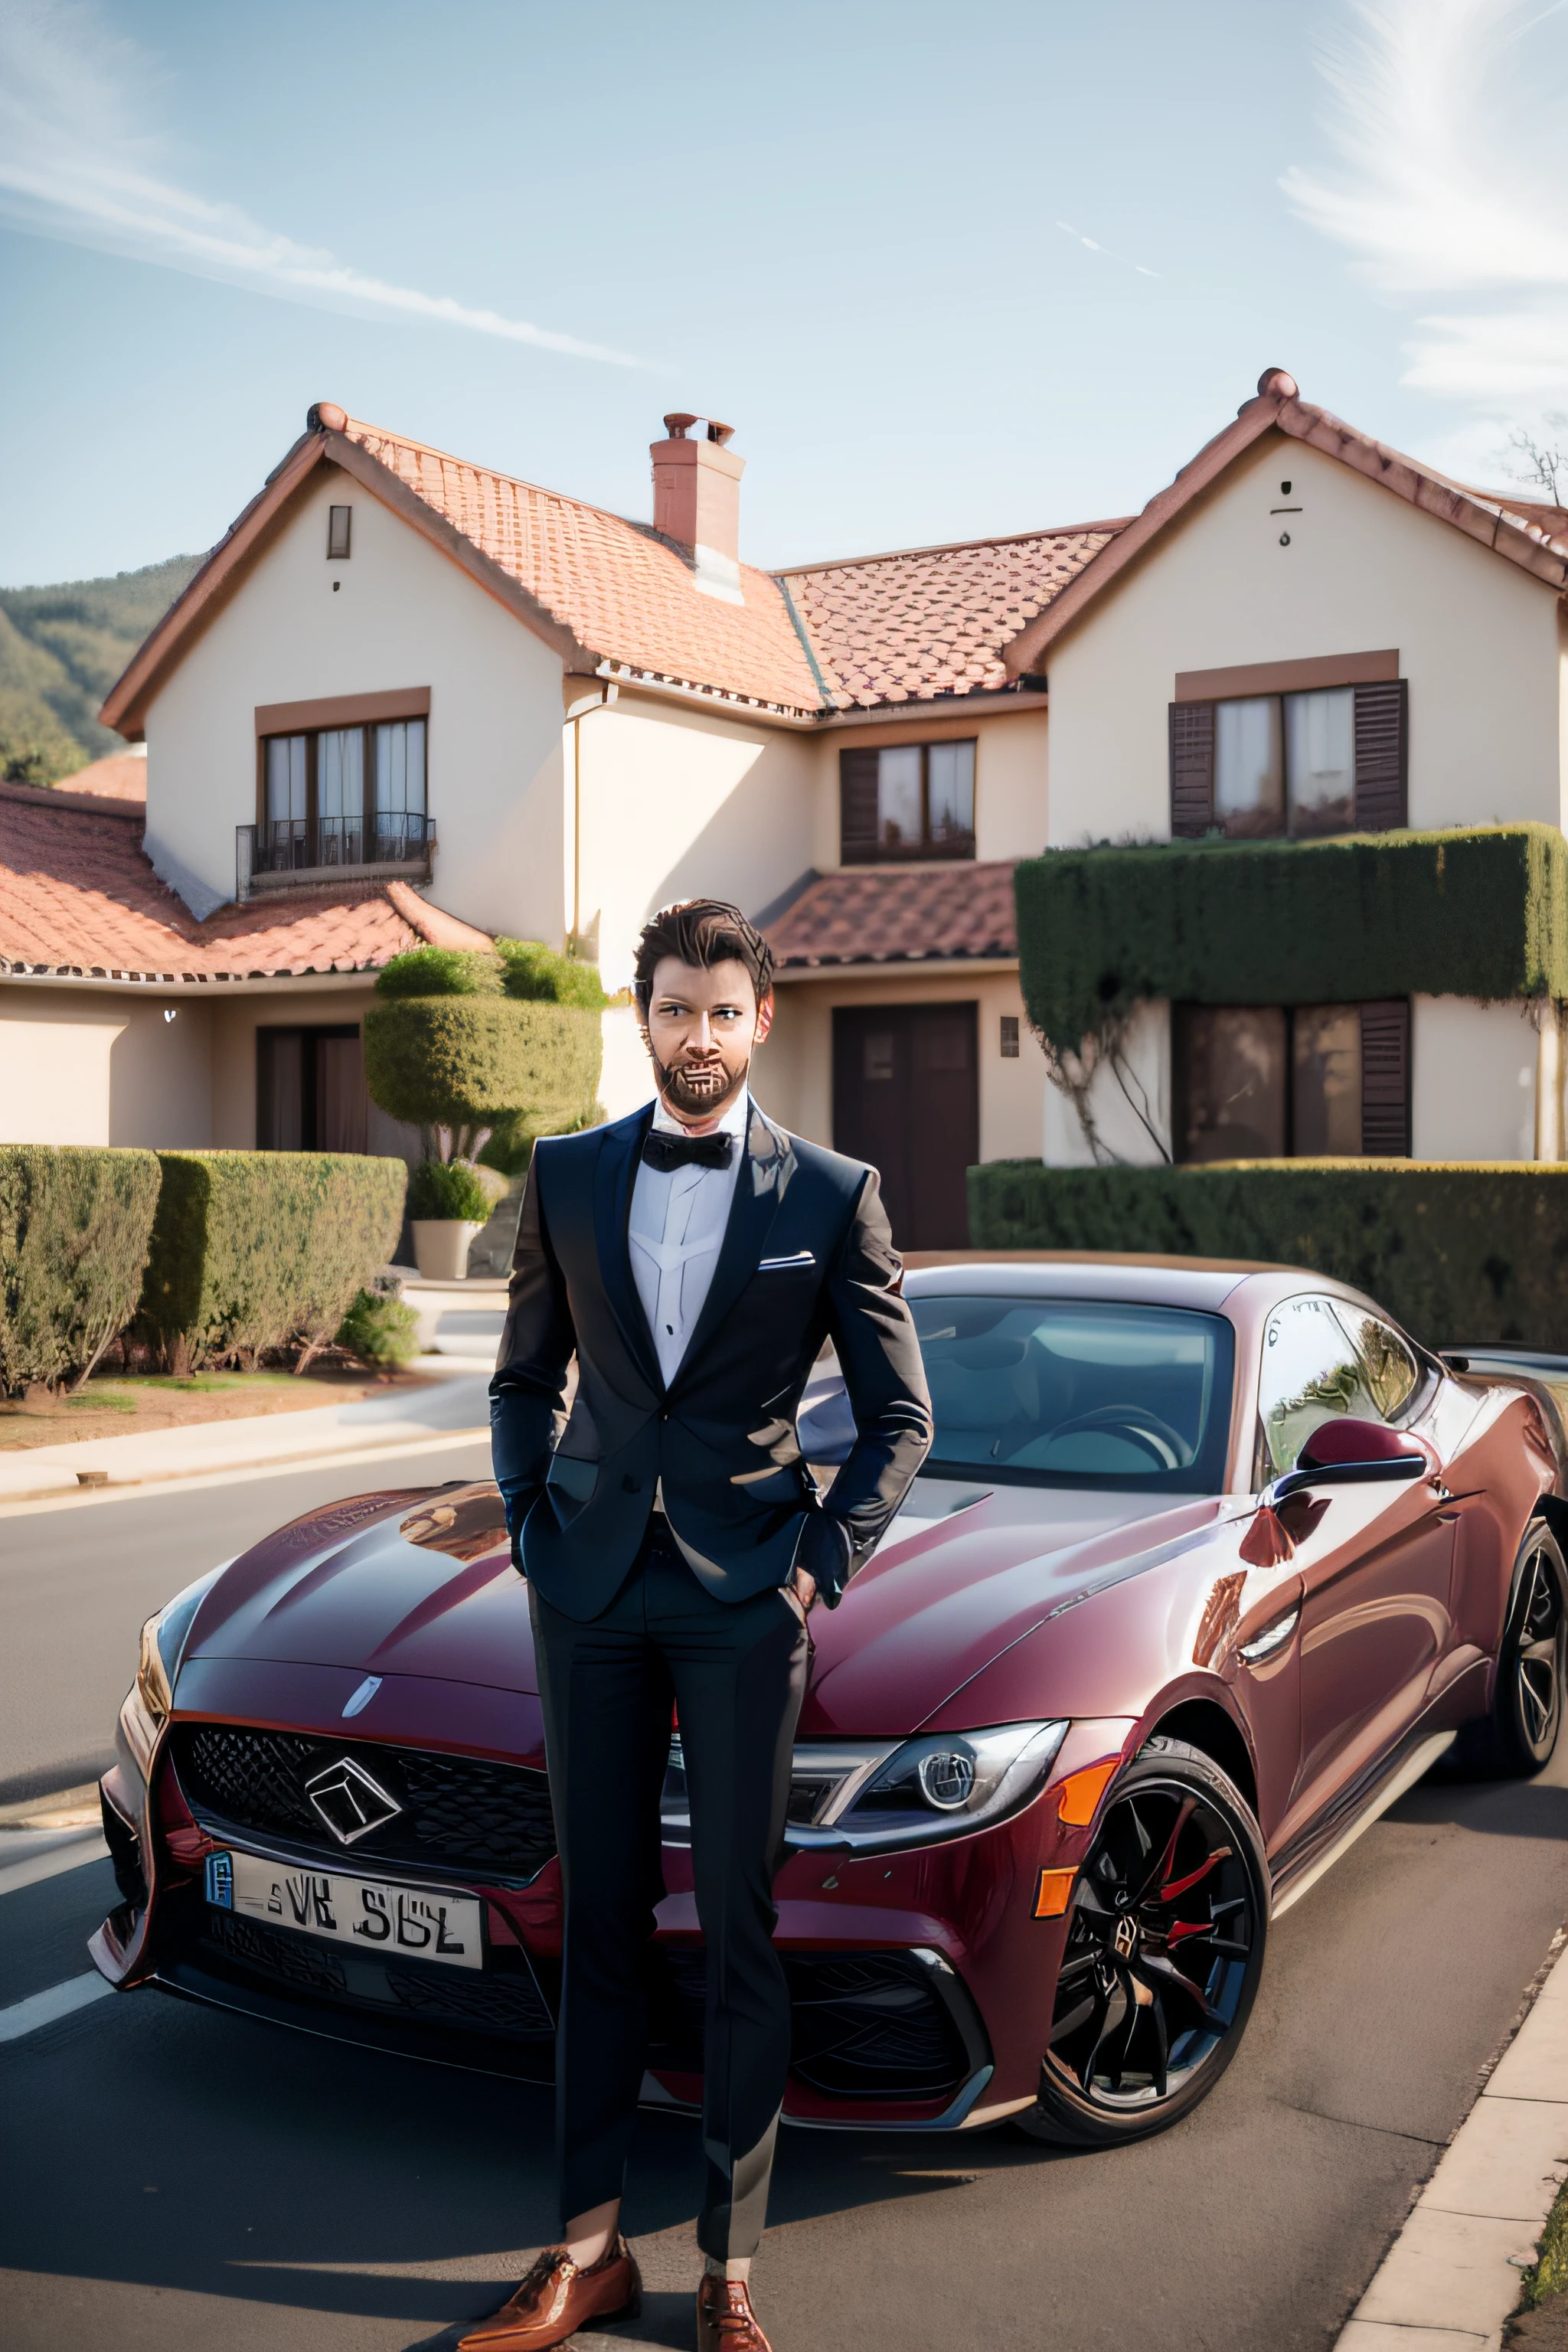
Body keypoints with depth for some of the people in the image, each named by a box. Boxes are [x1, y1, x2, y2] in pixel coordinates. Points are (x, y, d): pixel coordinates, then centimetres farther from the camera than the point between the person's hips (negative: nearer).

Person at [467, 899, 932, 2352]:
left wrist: (823, 1563, -7)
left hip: (744, 1595, -2)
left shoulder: (832, 1197, -2)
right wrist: (529, 1521, 3)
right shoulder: (565, 1178, 6)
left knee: (738, 1929, 3)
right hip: (591, 1589, 3)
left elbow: (899, 1417, 3)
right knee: (598, 1918, 11)